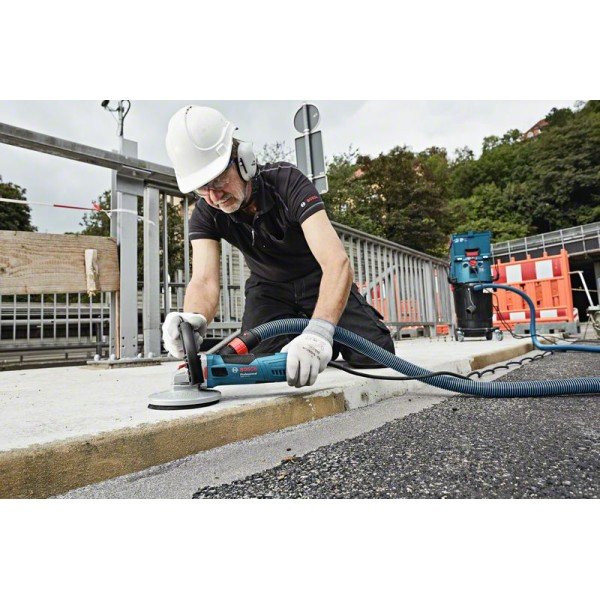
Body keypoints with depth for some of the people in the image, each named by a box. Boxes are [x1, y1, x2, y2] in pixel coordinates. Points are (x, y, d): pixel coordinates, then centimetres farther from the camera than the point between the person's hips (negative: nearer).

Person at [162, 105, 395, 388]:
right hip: (269, 286, 3)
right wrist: (193, 319, -55)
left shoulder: (286, 181, -30)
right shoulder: (205, 214, -18)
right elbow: (204, 281, -31)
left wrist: (318, 332, -60)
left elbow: (337, 262, -44)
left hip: (317, 280, -2)